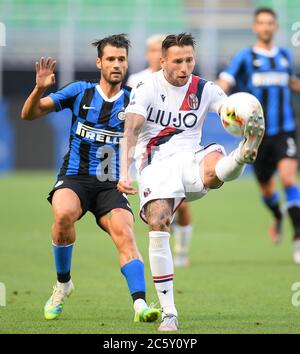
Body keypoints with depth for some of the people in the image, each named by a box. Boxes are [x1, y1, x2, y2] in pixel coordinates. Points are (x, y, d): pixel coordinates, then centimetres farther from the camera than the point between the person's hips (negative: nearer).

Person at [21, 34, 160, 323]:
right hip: (75, 178, -1)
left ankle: (140, 305, -33)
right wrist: (40, 89, -16)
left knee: (124, 234, -25)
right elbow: (29, 114, 3)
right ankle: (63, 283, -9)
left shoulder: (132, 101, 6)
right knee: (64, 213, -32)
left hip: (111, 185, 1)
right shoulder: (80, 92, 4)